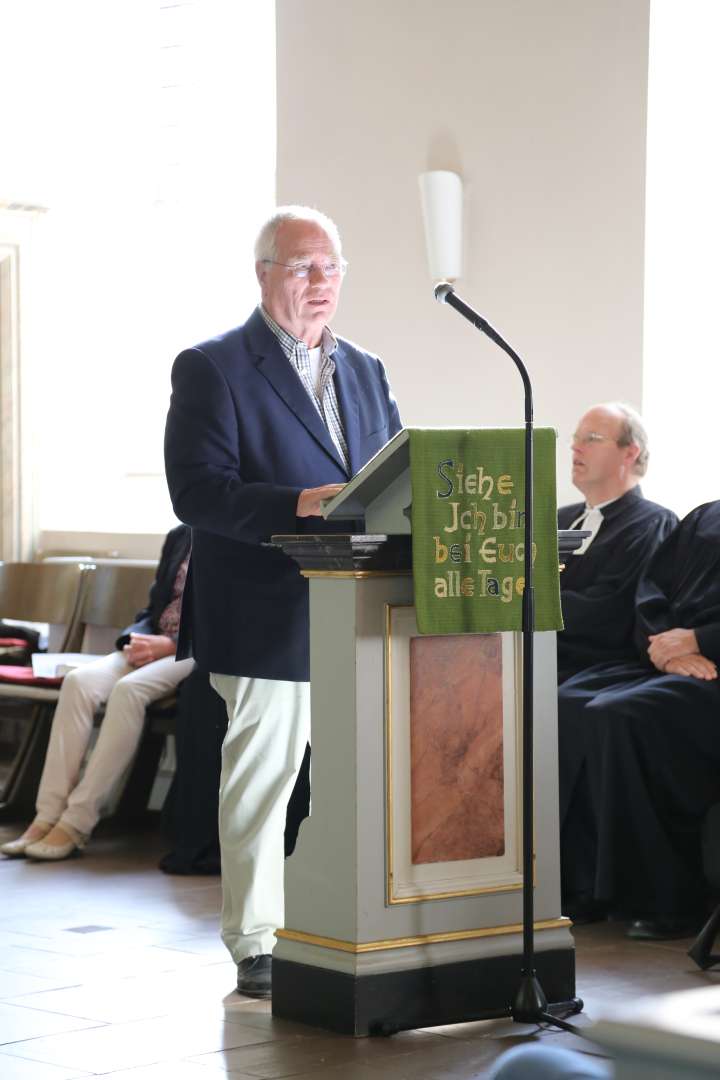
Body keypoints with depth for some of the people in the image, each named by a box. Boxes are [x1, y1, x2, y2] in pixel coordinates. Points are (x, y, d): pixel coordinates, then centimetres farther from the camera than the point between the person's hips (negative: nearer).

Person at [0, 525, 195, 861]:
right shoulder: (179, 538, 18)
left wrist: (170, 644, -18)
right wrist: (135, 638, -1)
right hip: (154, 643, 6)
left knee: (129, 689, -34)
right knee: (79, 681, -23)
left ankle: (77, 823, -30)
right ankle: (48, 816, -26)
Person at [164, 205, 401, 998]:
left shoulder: (365, 369, 18)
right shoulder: (212, 368, -3)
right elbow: (198, 490, -13)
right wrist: (299, 503, -25)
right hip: (268, 619, -6)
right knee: (261, 775, -1)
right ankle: (256, 946, 9)